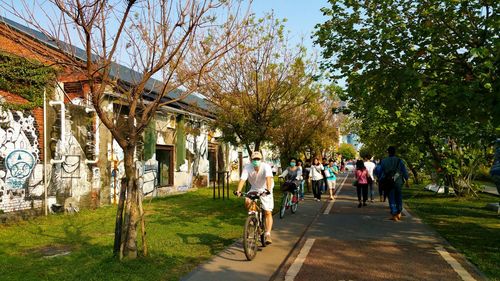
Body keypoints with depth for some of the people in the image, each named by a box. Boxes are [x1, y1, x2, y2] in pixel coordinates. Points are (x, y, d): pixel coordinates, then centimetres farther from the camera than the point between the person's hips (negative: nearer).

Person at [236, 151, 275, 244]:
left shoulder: (266, 167, -26)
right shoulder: (247, 167, -19)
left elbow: (268, 178, -42)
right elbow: (242, 179, -30)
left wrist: (268, 189, -59)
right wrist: (238, 190, -46)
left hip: (265, 190, -2)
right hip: (254, 189, 2)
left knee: (268, 213, -9)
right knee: (247, 203, -26)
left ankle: (268, 235, -2)